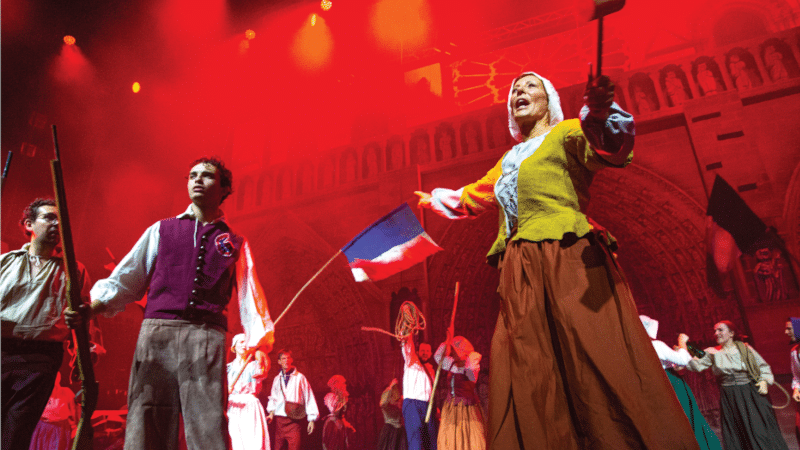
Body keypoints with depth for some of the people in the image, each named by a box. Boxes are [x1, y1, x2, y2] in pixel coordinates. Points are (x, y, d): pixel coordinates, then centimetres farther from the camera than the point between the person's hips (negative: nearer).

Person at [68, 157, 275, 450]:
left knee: (209, 425, -9)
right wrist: (94, 306, -2)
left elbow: (249, 296, 10)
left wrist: (258, 344, -2)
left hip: (207, 335, -1)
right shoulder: (161, 230, 21)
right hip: (156, 329, 1)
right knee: (144, 426, -3)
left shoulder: (235, 243, 18)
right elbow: (127, 278, 15)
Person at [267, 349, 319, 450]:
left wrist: (311, 419, 0)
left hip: (294, 420, -4)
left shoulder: (300, 377, 0)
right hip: (279, 420, 4)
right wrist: (271, 412, 5)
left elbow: (309, 397, 2)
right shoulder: (277, 379, 13)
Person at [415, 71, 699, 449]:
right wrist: (436, 199, 57)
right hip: (521, 271, 7)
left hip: (568, 260, -6)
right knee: (525, 378, 2)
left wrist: (600, 115, -33)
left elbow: (610, 148, -12)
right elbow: (474, 197, 45)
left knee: (598, 363, -12)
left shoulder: (565, 134, 10)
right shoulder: (509, 160, 29)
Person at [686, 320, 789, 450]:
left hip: (750, 394, -1)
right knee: (734, 432, 5)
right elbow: (697, 364, -10)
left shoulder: (744, 348, 3)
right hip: (729, 397, 1)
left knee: (760, 428, 3)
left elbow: (763, 366, 10)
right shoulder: (712, 353, 3)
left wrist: (764, 380, -7)